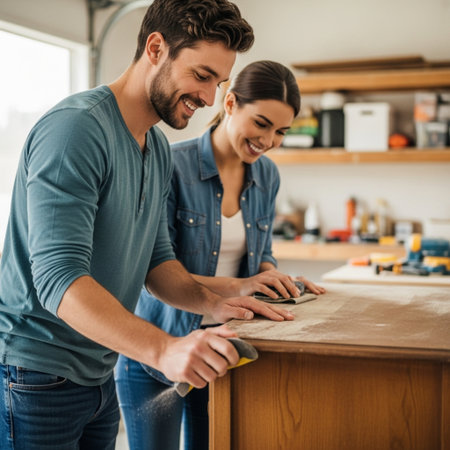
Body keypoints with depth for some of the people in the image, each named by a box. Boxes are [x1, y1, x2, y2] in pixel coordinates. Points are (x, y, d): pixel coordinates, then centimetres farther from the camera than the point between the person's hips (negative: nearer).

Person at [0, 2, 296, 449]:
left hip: (99, 376, 8)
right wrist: (163, 349, -39)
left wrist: (210, 303, -7)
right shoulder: (75, 128, -21)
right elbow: (59, 276, -29)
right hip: (36, 378, -8)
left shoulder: (159, 149, 8)